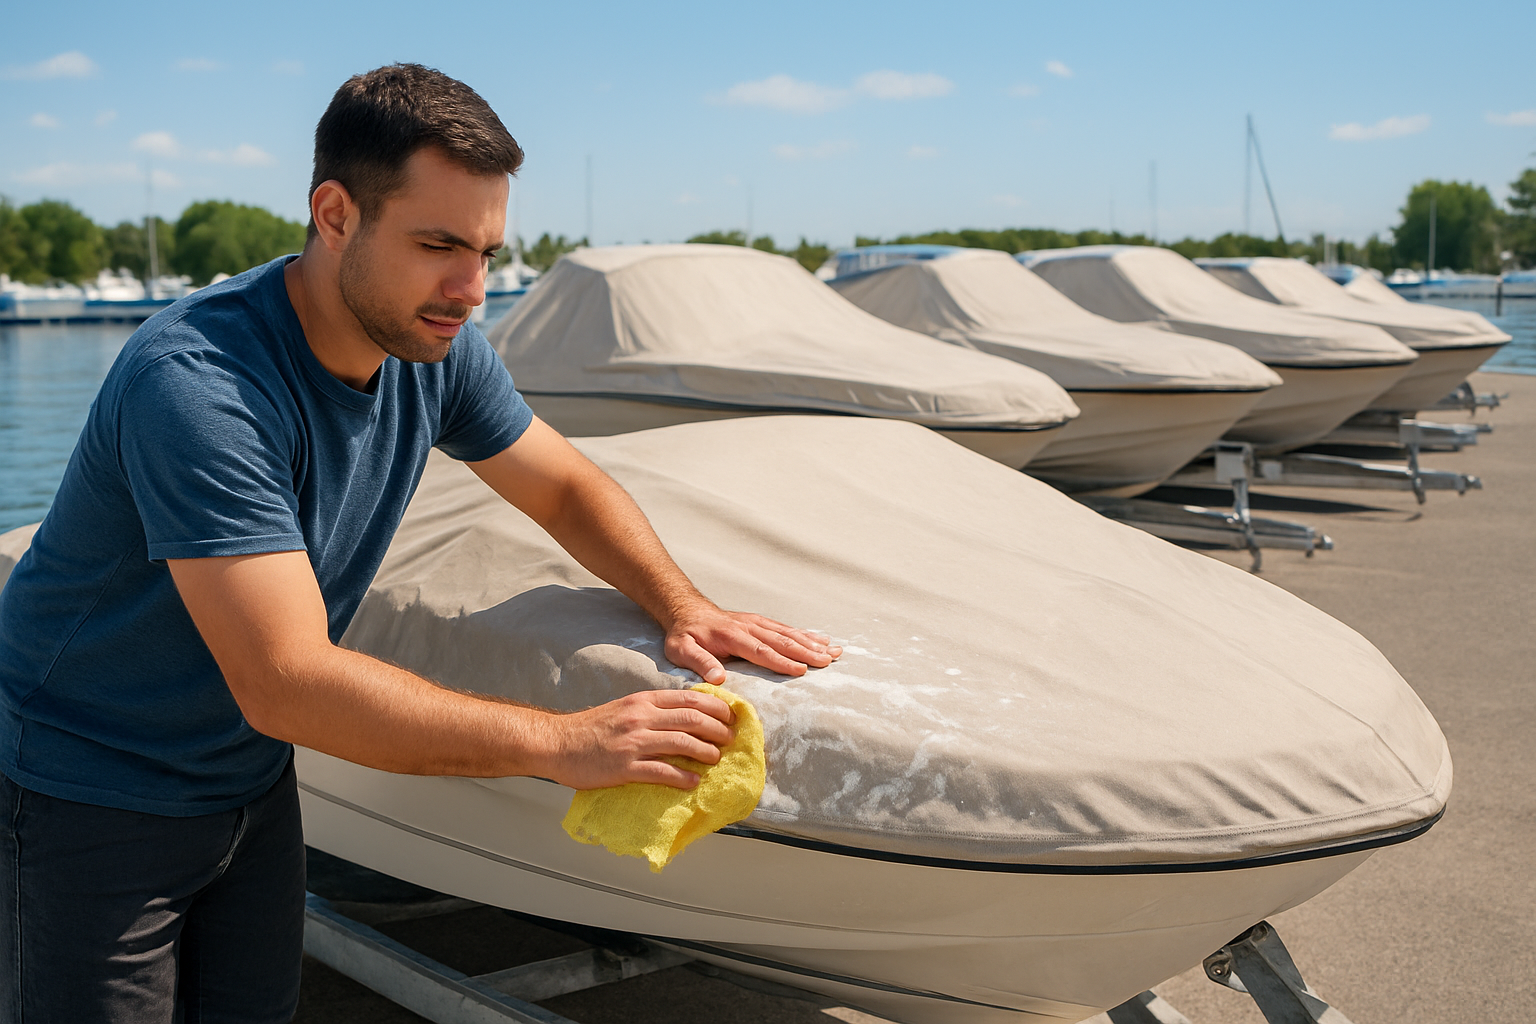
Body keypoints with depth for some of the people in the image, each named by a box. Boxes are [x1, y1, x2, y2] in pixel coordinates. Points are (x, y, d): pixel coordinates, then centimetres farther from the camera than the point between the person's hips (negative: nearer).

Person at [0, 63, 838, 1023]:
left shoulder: (437, 343, -9)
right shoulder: (197, 386, -33)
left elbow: (568, 487, 5)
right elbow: (286, 682, -37)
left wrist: (684, 605, -13)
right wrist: (562, 742, -37)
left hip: (253, 782, 6)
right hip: (93, 798, -6)